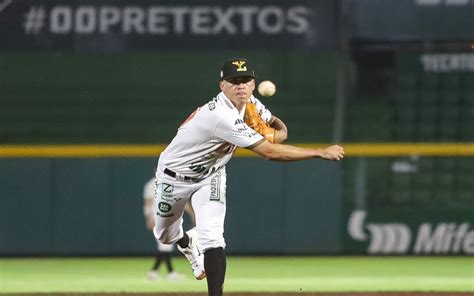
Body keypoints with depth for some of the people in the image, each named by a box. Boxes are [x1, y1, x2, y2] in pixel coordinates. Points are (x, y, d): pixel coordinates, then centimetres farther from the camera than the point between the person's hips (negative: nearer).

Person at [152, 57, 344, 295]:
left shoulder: (249, 103, -15)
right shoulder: (222, 115, -39)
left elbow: (277, 125, 6)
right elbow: (269, 152, -41)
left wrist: (279, 133, -22)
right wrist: (321, 153, -38)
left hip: (210, 176, 4)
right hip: (174, 177, -4)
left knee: (212, 238, -17)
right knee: (165, 235, 18)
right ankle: (187, 243, 53)